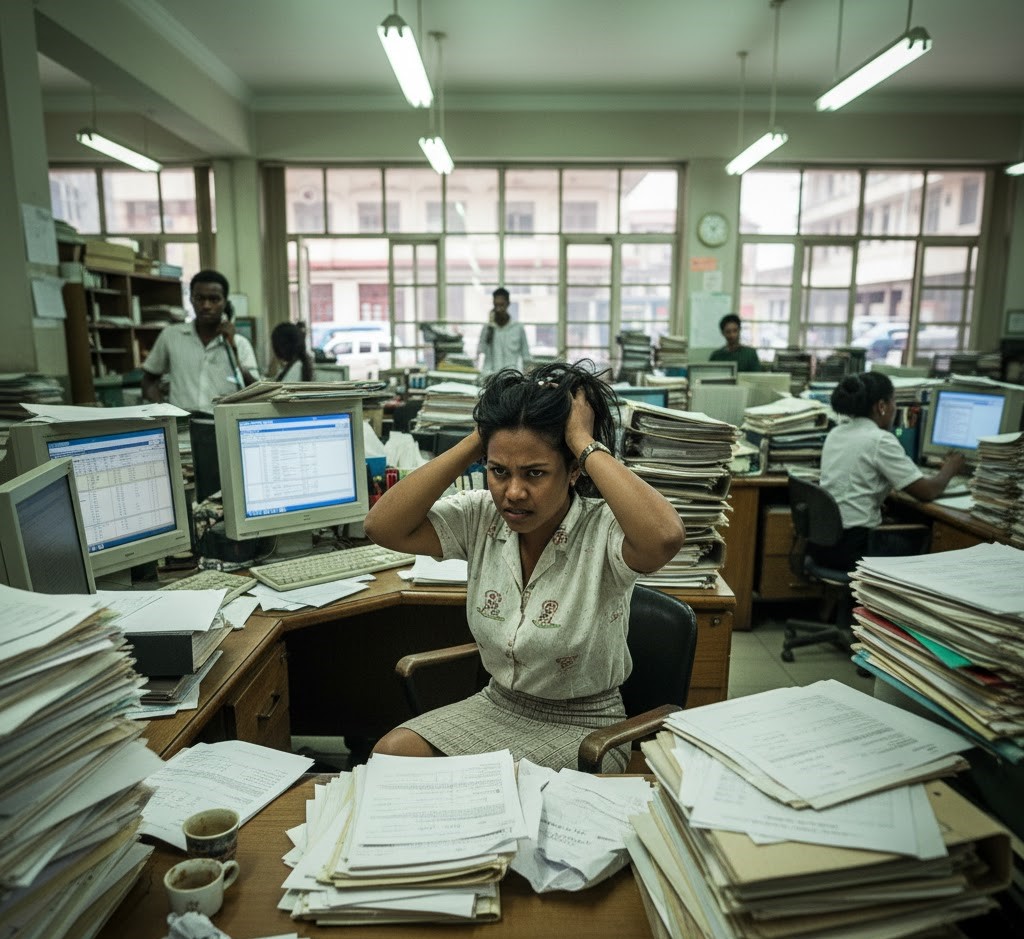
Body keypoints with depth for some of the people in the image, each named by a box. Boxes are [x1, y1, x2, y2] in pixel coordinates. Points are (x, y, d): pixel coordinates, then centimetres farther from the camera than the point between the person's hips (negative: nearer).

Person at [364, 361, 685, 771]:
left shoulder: (602, 530, -23)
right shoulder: (481, 516, -9)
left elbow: (665, 537, -46)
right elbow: (382, 526, -18)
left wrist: (585, 443, -34)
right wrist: (474, 442, -20)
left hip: (581, 729, -4)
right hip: (498, 706, 5)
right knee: (391, 753, -11)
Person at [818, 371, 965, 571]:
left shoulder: (836, 433, 8)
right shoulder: (880, 440, -14)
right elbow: (928, 492, -11)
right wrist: (950, 469, 11)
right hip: (852, 549, -7)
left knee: (901, 538, 28)